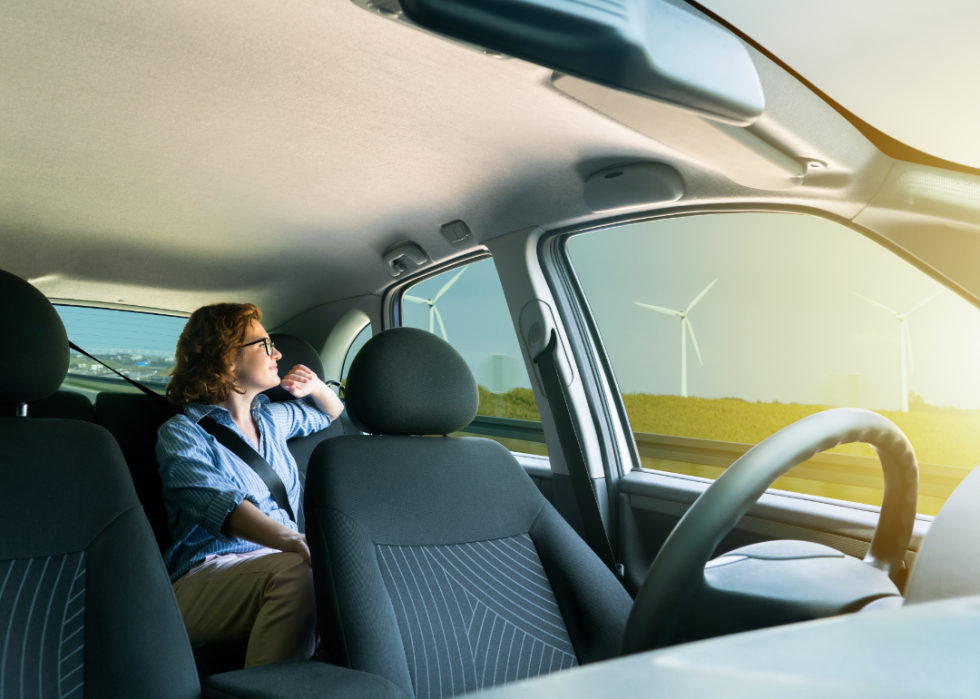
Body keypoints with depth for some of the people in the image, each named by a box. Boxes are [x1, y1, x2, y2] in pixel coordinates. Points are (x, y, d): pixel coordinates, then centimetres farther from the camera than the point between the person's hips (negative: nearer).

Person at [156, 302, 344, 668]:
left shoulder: (272, 418, 19)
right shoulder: (181, 433, -2)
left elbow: (335, 416, 41)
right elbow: (223, 505, -23)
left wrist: (316, 387, 17)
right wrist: (297, 542, -41)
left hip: (278, 563, 6)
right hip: (207, 574, -6)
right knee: (294, 572, -38)